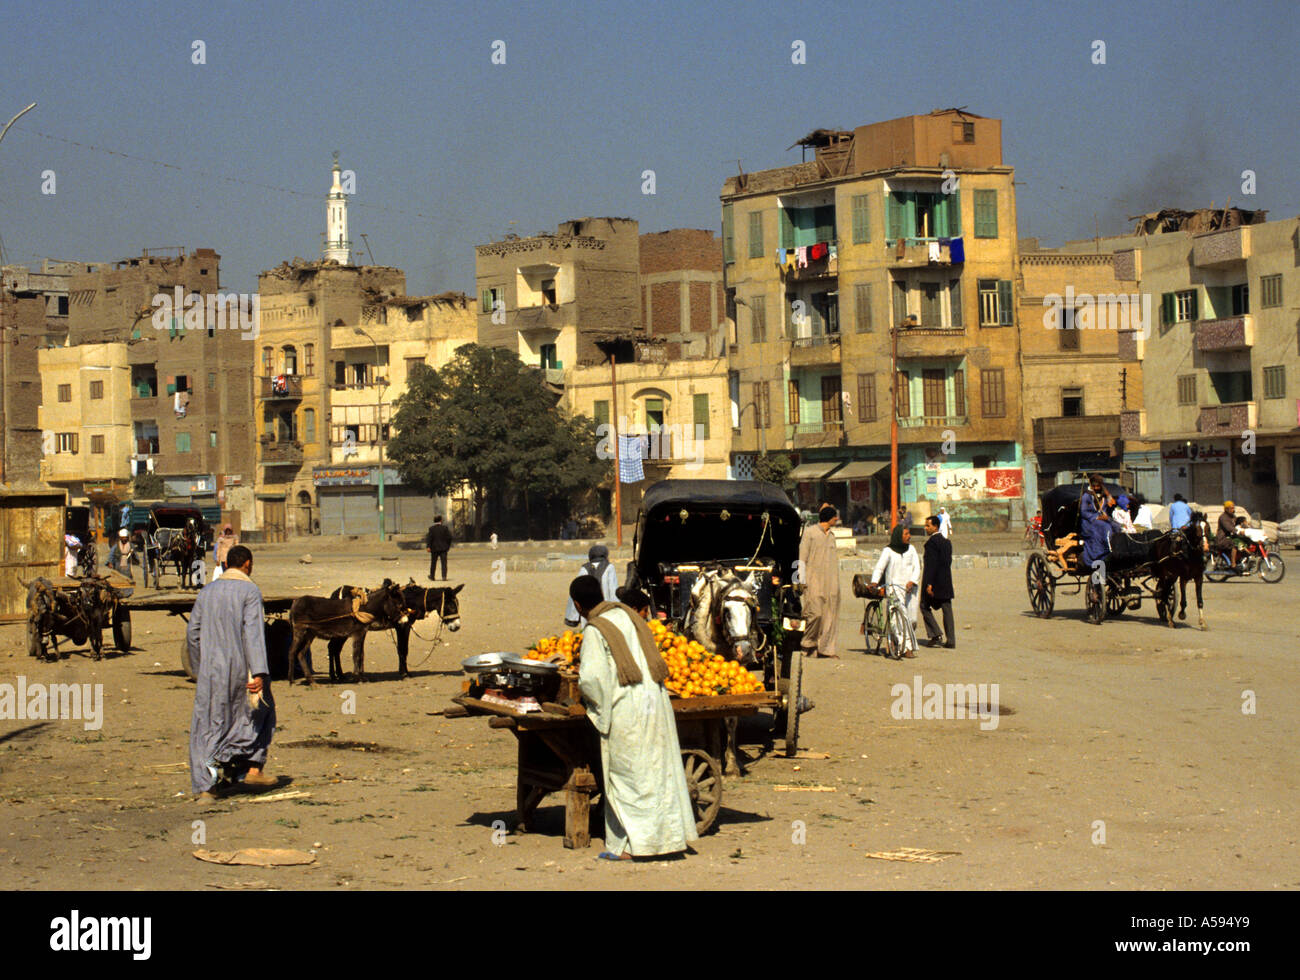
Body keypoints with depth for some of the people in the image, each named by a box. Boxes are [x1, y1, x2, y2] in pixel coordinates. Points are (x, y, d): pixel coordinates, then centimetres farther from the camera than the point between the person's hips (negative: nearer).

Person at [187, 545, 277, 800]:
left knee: (207, 726, 6)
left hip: (210, 671, 4)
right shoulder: (249, 591, -5)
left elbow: (192, 633, 12)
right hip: (240, 668, -4)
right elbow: (253, 633, -16)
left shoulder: (207, 592, 10)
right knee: (261, 711, 18)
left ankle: (205, 785, -1)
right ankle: (253, 768, 8)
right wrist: (259, 673, -21)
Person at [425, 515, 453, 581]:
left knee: (433, 563, 13)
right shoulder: (445, 527, -3)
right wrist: (448, 546, 10)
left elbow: (429, 537, -11)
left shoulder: (431, 528, -4)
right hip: (443, 548, 0)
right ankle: (444, 576, -11)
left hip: (434, 548, 0)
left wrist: (428, 546, -13)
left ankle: (432, 577, 22)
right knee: (444, 563, 0)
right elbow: (449, 537, -2)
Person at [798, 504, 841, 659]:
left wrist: (836, 584, 16)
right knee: (815, 612, -14)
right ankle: (808, 644, 3)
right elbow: (802, 557, -4)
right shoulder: (809, 532, -1)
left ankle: (826, 647, 5)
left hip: (830, 582, 6)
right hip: (814, 580, -6)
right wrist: (802, 580, -10)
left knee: (829, 615, 2)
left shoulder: (831, 536, 18)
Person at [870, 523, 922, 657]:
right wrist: (874, 582, -23)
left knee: (911, 620, 5)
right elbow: (879, 568, -7)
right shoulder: (888, 551, -1)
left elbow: (917, 567, 4)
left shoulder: (911, 549, 12)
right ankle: (905, 647, -18)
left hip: (910, 588, 4)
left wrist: (912, 581, -13)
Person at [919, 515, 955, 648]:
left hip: (934, 582, -7)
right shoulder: (947, 542, 12)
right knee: (947, 609, 6)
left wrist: (929, 584, -20)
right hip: (946, 581, 7)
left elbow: (931, 564, -19)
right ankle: (950, 640, 4)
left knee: (925, 606, 7)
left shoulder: (932, 542, -14)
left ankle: (934, 634, -3)